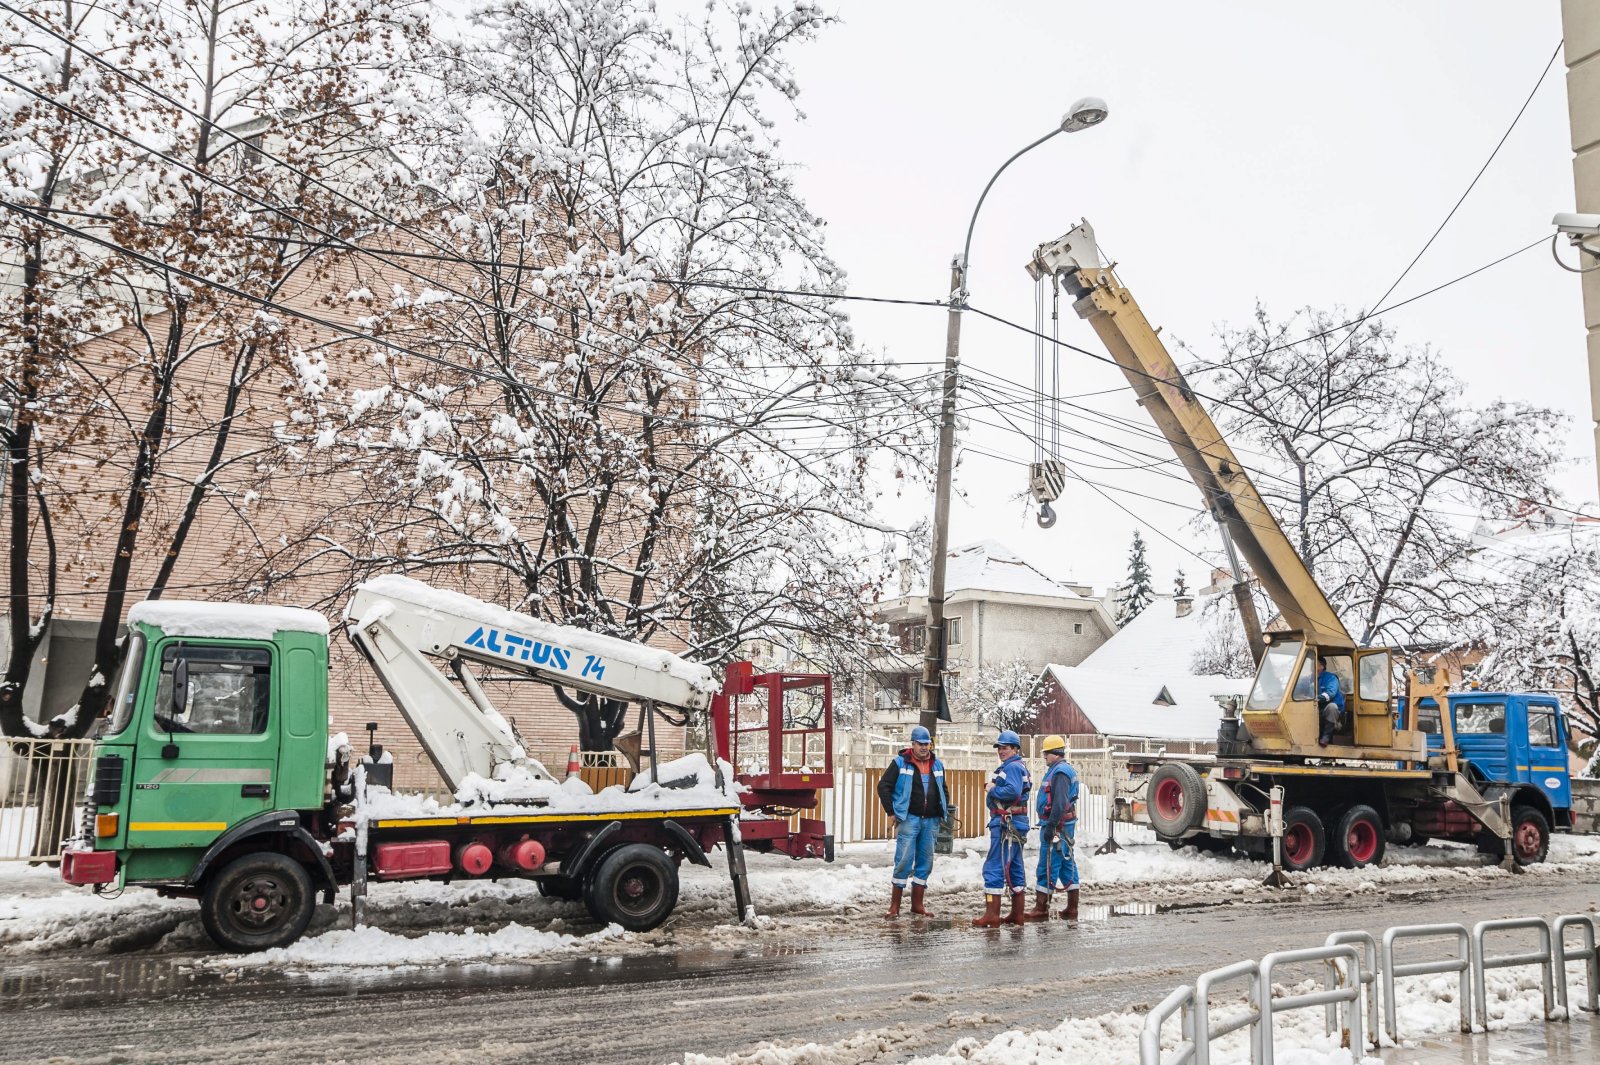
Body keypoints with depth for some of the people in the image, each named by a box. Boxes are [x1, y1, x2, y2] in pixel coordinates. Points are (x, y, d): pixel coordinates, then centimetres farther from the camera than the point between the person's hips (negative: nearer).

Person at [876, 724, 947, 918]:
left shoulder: (937, 765, 13)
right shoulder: (900, 763, -2)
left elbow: (943, 791, 26)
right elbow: (883, 786, -3)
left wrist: (943, 812, 17)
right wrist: (891, 812, -5)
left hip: (930, 821, 5)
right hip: (909, 819, -5)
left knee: (925, 863, 8)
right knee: (904, 862, -8)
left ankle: (917, 905, 17)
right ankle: (894, 906, -1)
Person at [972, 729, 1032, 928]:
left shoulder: (1013, 767, -12)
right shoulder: (1016, 767, 21)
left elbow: (1013, 791, -26)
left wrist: (992, 791, -13)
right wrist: (992, 790, 2)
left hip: (1006, 824, -11)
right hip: (1014, 824, 11)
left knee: (994, 867, -10)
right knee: (1015, 868, 14)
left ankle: (992, 915, -12)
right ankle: (1017, 914, 20)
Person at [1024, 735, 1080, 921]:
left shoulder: (1060, 771, -15)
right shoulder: (1066, 769, 18)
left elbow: (1060, 803, -24)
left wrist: (1051, 826, -24)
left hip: (1057, 826, -11)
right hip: (1066, 826, 11)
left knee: (1047, 866, -7)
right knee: (1067, 865, 11)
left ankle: (1041, 909, -5)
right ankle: (1072, 909, 15)